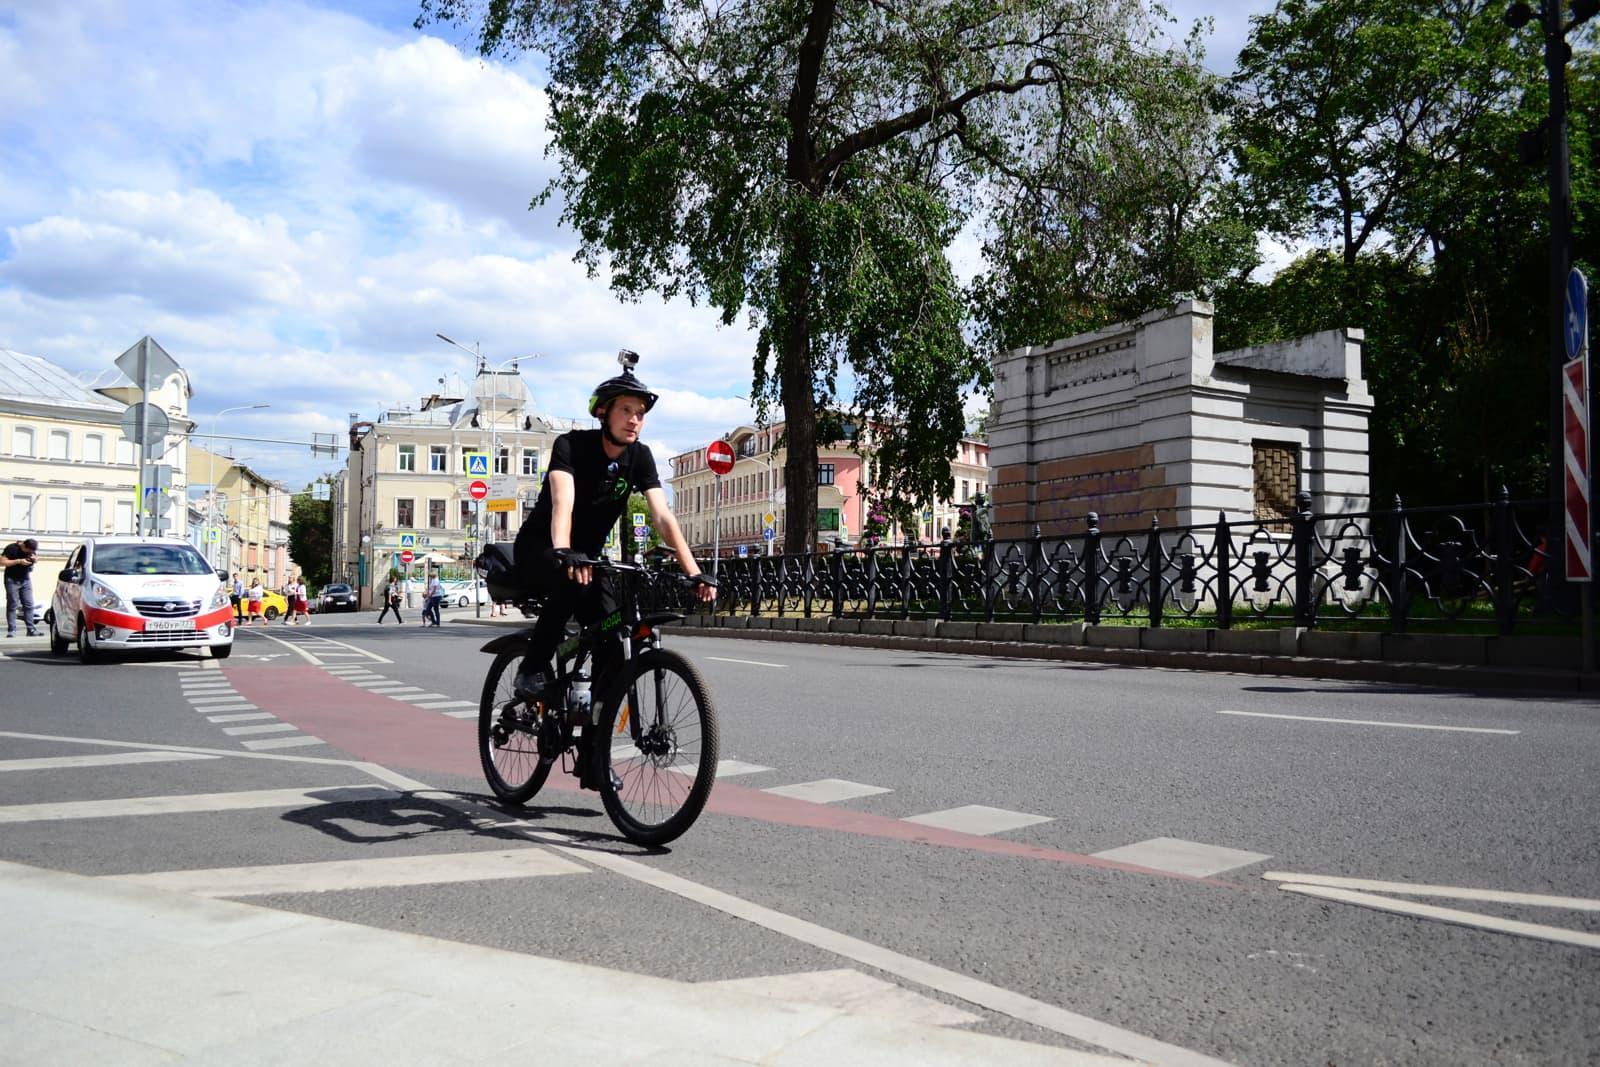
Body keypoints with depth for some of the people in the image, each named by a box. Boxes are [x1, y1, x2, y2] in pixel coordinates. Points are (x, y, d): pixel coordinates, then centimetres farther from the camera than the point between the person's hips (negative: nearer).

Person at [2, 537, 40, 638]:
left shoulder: (31, 550, 1)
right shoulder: (11, 548, -13)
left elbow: (37, 559, 15)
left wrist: (35, 559, -9)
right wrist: (19, 561, -26)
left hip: (26, 579, 4)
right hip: (12, 580, -4)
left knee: (29, 605, 0)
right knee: (12, 605, -6)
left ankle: (31, 629, 1)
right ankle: (11, 630, -4)